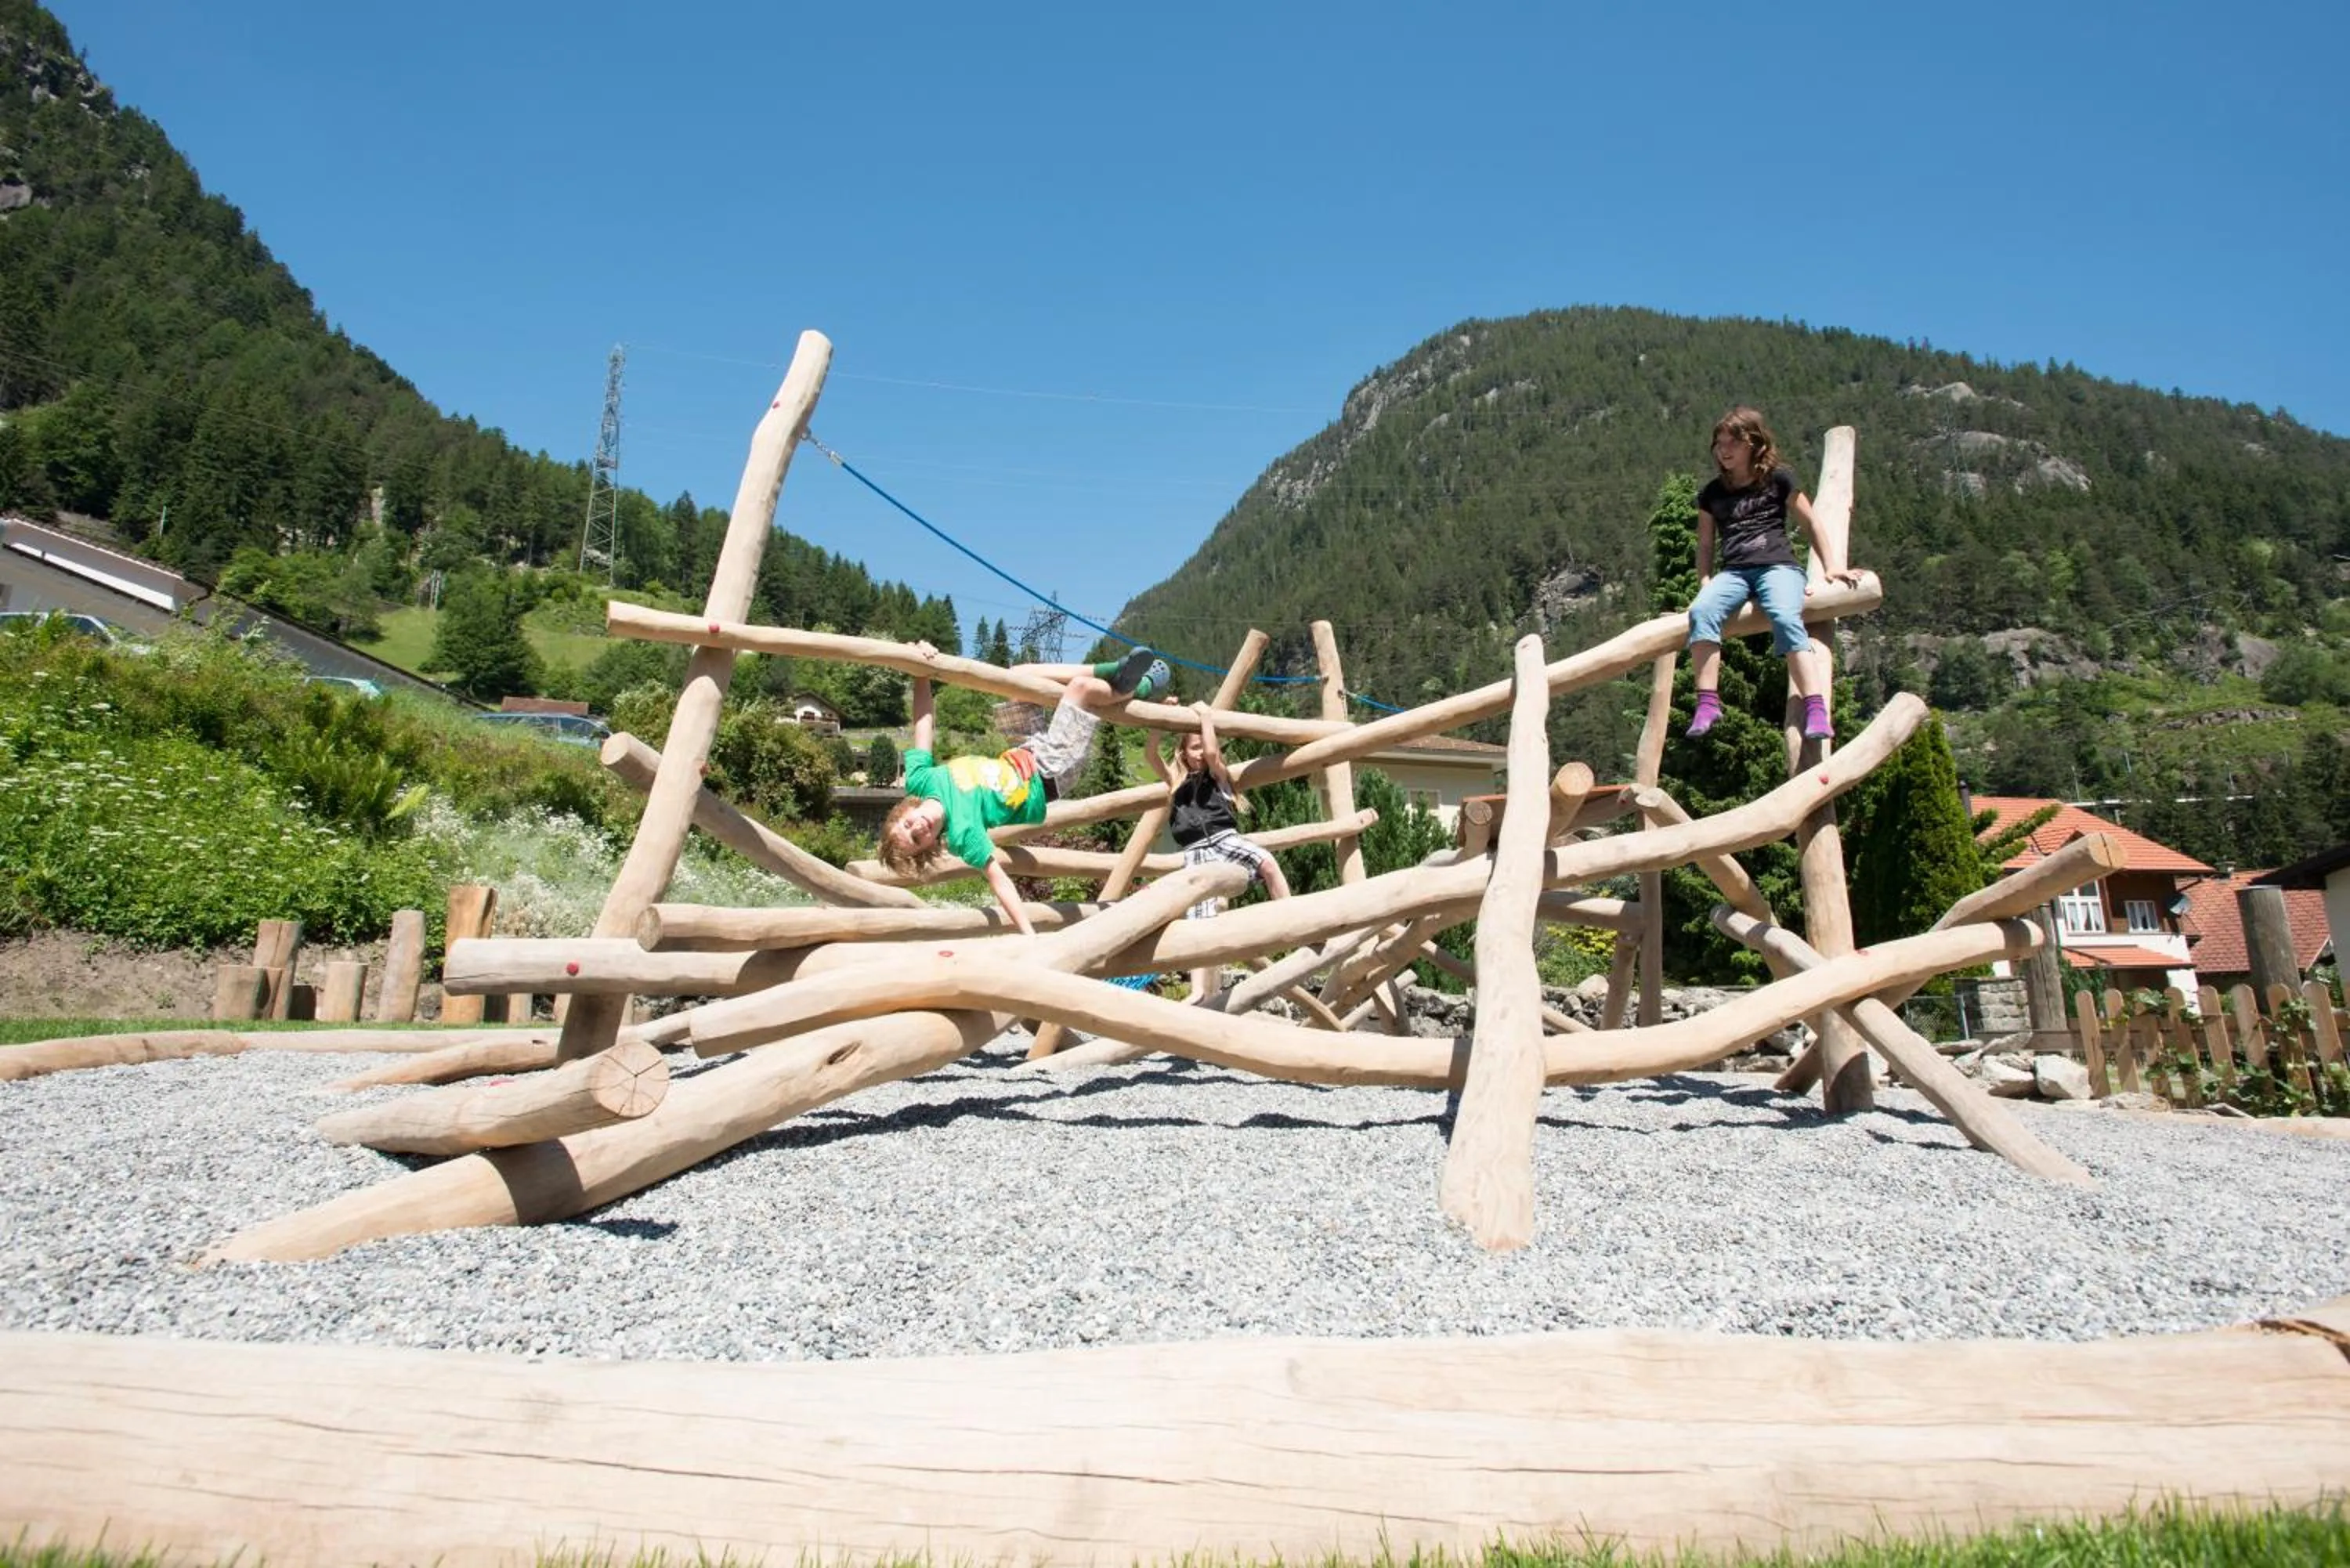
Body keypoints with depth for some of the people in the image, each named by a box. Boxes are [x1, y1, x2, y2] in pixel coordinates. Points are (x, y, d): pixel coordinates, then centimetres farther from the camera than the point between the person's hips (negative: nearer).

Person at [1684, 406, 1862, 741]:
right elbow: (1705, 545, 21)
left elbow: (1812, 525, 14)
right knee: (1701, 611, -32)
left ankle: (1816, 710, -42)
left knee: (1786, 618, -35)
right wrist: (1705, 584, 4)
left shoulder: (1778, 479, 12)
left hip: (1778, 566, -2)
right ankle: (1707, 702, -37)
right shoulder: (1712, 494, 20)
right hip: (1732, 572, 3)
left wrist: (1832, 566, 5)